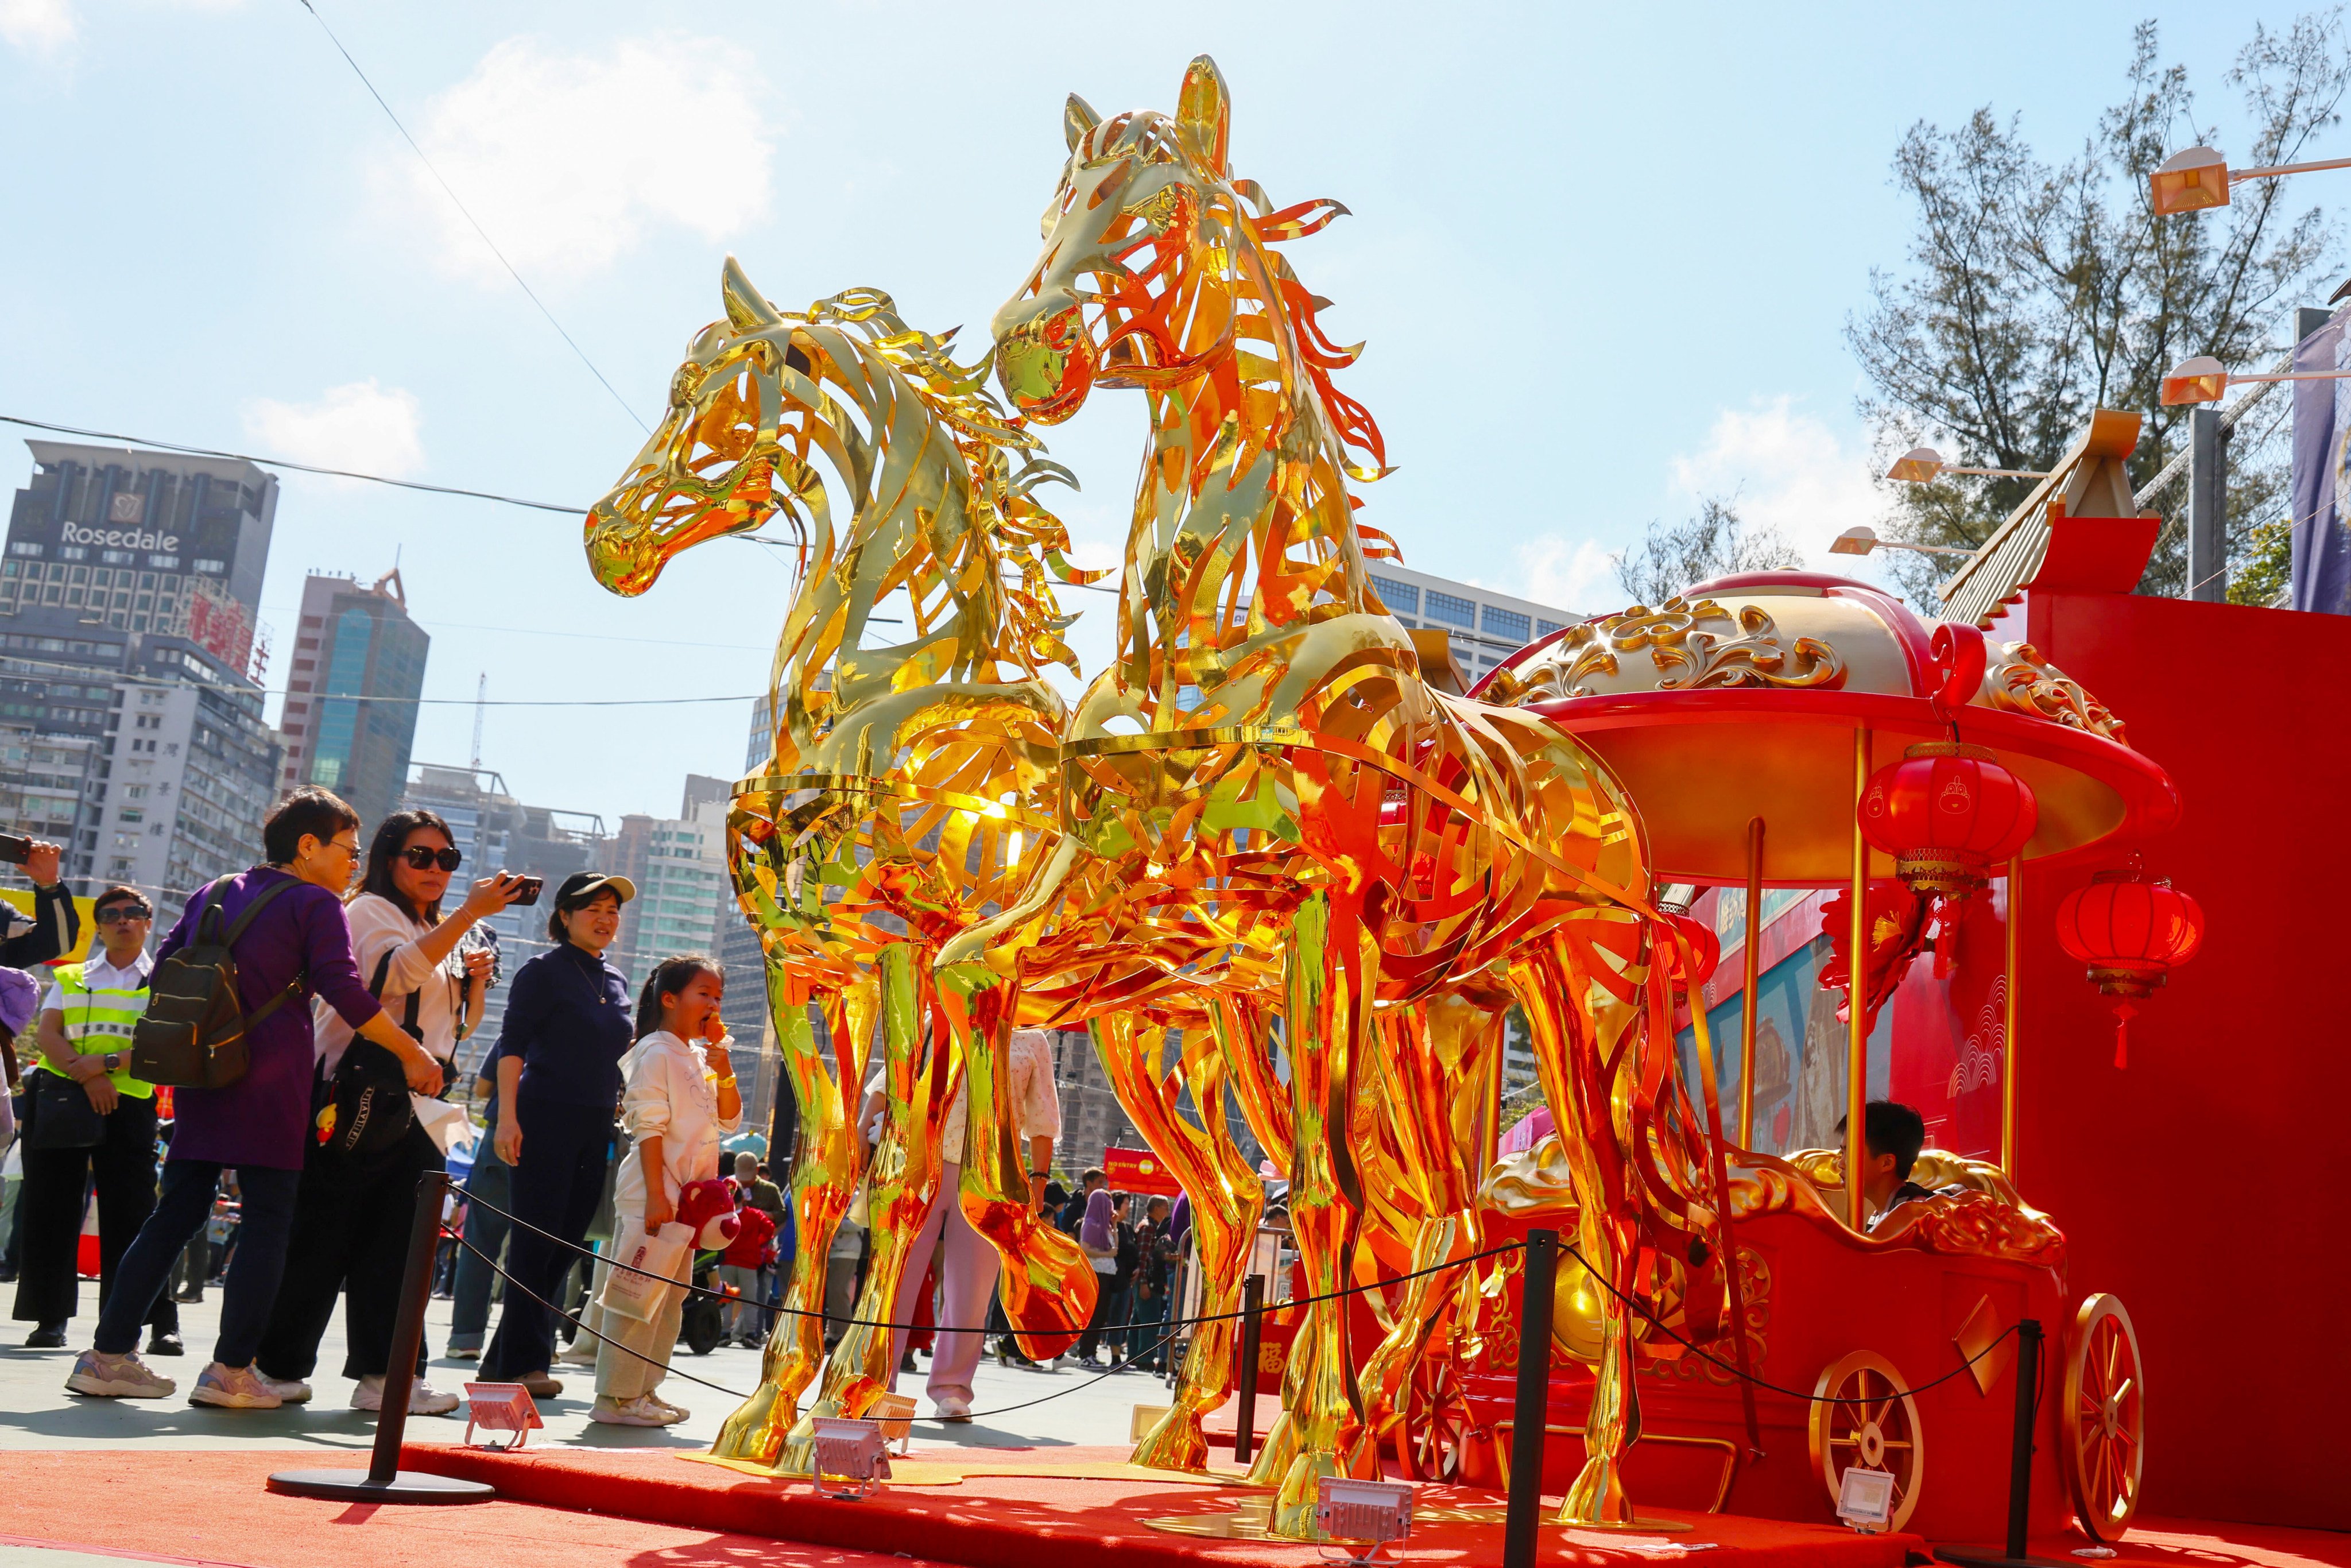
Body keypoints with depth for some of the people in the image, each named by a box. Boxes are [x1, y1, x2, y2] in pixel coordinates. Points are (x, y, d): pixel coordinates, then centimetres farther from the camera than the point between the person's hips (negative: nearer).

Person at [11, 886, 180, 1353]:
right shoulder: (70, 978, 17)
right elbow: (47, 1033, 2)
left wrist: (106, 1062, -18)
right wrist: (85, 1075, -15)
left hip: (129, 1102, -2)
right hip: (58, 1096, 3)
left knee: (132, 1210, -8)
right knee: (50, 1208, 1)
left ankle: (162, 1322, -7)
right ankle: (50, 1318, 8)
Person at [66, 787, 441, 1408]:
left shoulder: (215, 893, 17)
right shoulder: (316, 903, -4)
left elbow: (164, 965, 18)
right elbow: (344, 991, -14)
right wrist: (412, 1054, -11)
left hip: (199, 1072, 7)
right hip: (270, 1079, -7)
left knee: (177, 1212, 12)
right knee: (267, 1219, -1)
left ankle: (108, 1356, 12)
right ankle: (231, 1370, -6)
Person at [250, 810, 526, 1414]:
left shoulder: (435, 931, 23)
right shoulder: (369, 911, -2)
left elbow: (458, 1025, 27)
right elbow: (398, 972, -24)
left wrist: (474, 980, 7)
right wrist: (470, 914, -29)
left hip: (413, 1104, 8)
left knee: (394, 1240, 5)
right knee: (324, 1234, -5)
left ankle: (382, 1374, 5)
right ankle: (277, 1366, 3)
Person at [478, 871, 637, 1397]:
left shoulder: (616, 982, 17)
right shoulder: (544, 971, -3)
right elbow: (513, 1045, -8)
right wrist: (508, 1116, -16)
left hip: (595, 1127, 7)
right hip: (545, 1119, -7)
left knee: (566, 1245, 7)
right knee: (536, 1241, -6)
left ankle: (503, 1362, 15)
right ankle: (523, 1362, 0)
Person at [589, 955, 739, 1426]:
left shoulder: (701, 1056, 16)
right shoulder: (656, 1053, -9)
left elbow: (731, 1120, 14)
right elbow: (649, 1128, -15)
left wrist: (722, 1066, 0)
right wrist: (656, 1195, -21)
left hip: (688, 1194, 9)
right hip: (656, 1192, -9)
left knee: (673, 1293, 12)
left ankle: (644, 1388, 19)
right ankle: (615, 1396, -5)